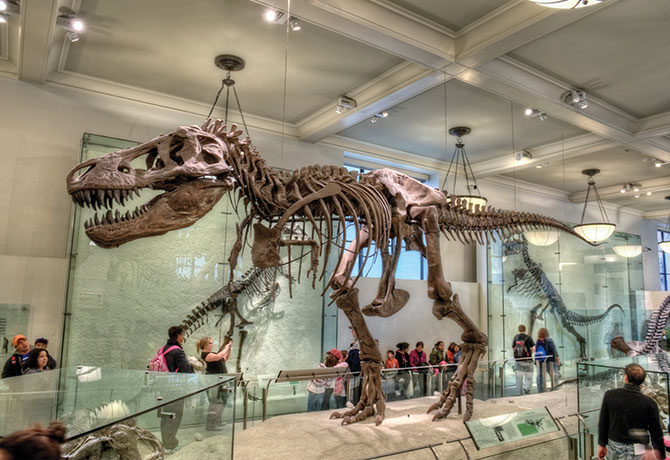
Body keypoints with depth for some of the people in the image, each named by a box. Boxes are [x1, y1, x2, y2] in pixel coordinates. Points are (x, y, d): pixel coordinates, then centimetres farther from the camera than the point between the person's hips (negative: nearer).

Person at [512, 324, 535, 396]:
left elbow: (513, 348, 8)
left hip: (517, 360, 3)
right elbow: (533, 348, -5)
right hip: (527, 360, -3)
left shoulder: (515, 337, 4)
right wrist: (530, 354, 14)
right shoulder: (528, 337, -5)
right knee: (528, 377, 8)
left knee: (519, 378, 8)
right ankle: (526, 388, -15)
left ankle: (518, 393, 9)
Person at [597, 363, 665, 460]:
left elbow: (603, 423, 0)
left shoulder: (610, 395, -9)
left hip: (614, 449, 2)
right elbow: (656, 434, -7)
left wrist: (602, 444, 13)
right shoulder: (650, 404, -14)